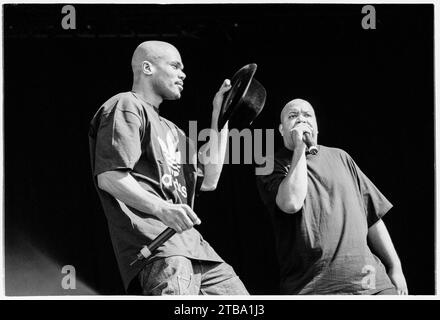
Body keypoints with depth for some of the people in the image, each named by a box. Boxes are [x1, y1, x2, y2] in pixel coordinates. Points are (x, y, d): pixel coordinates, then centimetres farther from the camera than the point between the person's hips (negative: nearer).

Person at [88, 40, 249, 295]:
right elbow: (108, 177, -10)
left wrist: (220, 116, 24)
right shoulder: (126, 107, 4)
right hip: (156, 246, -9)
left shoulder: (171, 130, 32)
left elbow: (208, 180, 24)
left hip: (192, 244, 9)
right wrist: (161, 209, -25)